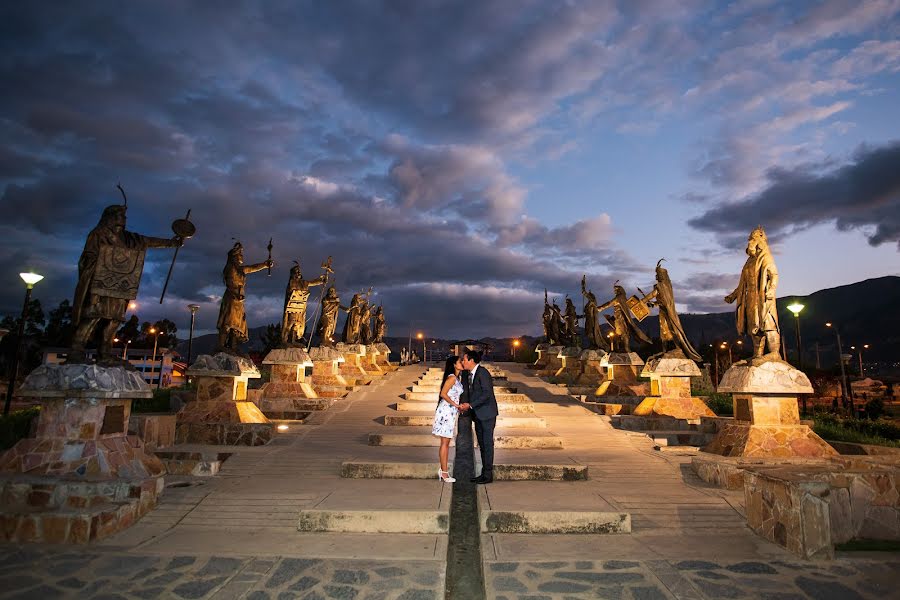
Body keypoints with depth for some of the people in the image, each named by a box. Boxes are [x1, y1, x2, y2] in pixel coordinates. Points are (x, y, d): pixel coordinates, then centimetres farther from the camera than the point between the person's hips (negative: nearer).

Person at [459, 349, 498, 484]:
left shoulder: (482, 372, -16)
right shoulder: (470, 375, 11)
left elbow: (487, 393, -22)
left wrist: (470, 405, -21)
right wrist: (465, 404, -4)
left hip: (487, 413, -9)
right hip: (478, 414, 9)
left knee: (487, 443, -3)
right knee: (481, 444, 12)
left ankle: (488, 475, 4)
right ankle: (484, 473, 19)